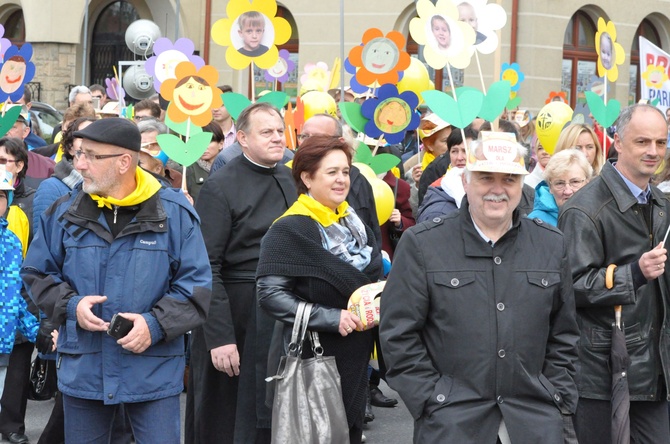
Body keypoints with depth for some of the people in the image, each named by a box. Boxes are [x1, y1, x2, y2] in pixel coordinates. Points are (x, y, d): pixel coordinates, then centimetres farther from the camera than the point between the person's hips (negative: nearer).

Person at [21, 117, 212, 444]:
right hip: (82, 368, 3)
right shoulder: (65, 212, 3)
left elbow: (196, 284, -3)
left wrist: (156, 324, -16)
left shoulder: (174, 212, -4)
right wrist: (70, 305, -8)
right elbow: (37, 273, 11)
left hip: (154, 370, -3)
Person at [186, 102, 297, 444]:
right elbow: (206, 268, -14)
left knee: (276, 415, 13)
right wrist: (219, 336, -21)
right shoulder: (220, 187, -10)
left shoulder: (292, 180, 8)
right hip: (237, 314, -5)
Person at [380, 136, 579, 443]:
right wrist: (432, 402, -8)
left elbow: (563, 336, 12)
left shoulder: (552, 245, 8)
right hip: (450, 419, -3)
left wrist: (559, 402, 5)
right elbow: (399, 334, -4)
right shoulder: (421, 244, -3)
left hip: (536, 418, 3)